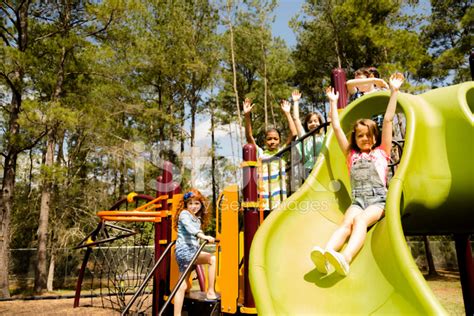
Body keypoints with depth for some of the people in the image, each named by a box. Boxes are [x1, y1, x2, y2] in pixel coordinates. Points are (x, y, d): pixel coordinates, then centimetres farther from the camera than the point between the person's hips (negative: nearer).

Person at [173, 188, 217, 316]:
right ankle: (210, 292, -12)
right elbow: (190, 228, -26)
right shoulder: (184, 214, -7)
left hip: (192, 250, 9)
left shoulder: (197, 218, 18)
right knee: (212, 259, -18)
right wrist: (204, 236, -39)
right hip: (185, 250, -9)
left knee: (184, 286, 10)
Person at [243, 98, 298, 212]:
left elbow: (293, 134, -1)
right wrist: (247, 116, -12)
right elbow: (249, 137, -3)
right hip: (263, 203, 0)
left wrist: (287, 113, -3)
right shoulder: (260, 153, 8)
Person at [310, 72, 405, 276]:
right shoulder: (352, 155, 25)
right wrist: (333, 102, 32)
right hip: (357, 200, 2)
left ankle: (345, 258, -57)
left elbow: (388, 120, 17)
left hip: (378, 200, -2)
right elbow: (336, 128, 26)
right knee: (347, 222, -29)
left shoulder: (382, 152, 21)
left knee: (361, 220, -32)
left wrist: (393, 91, 16)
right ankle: (325, 254, -56)